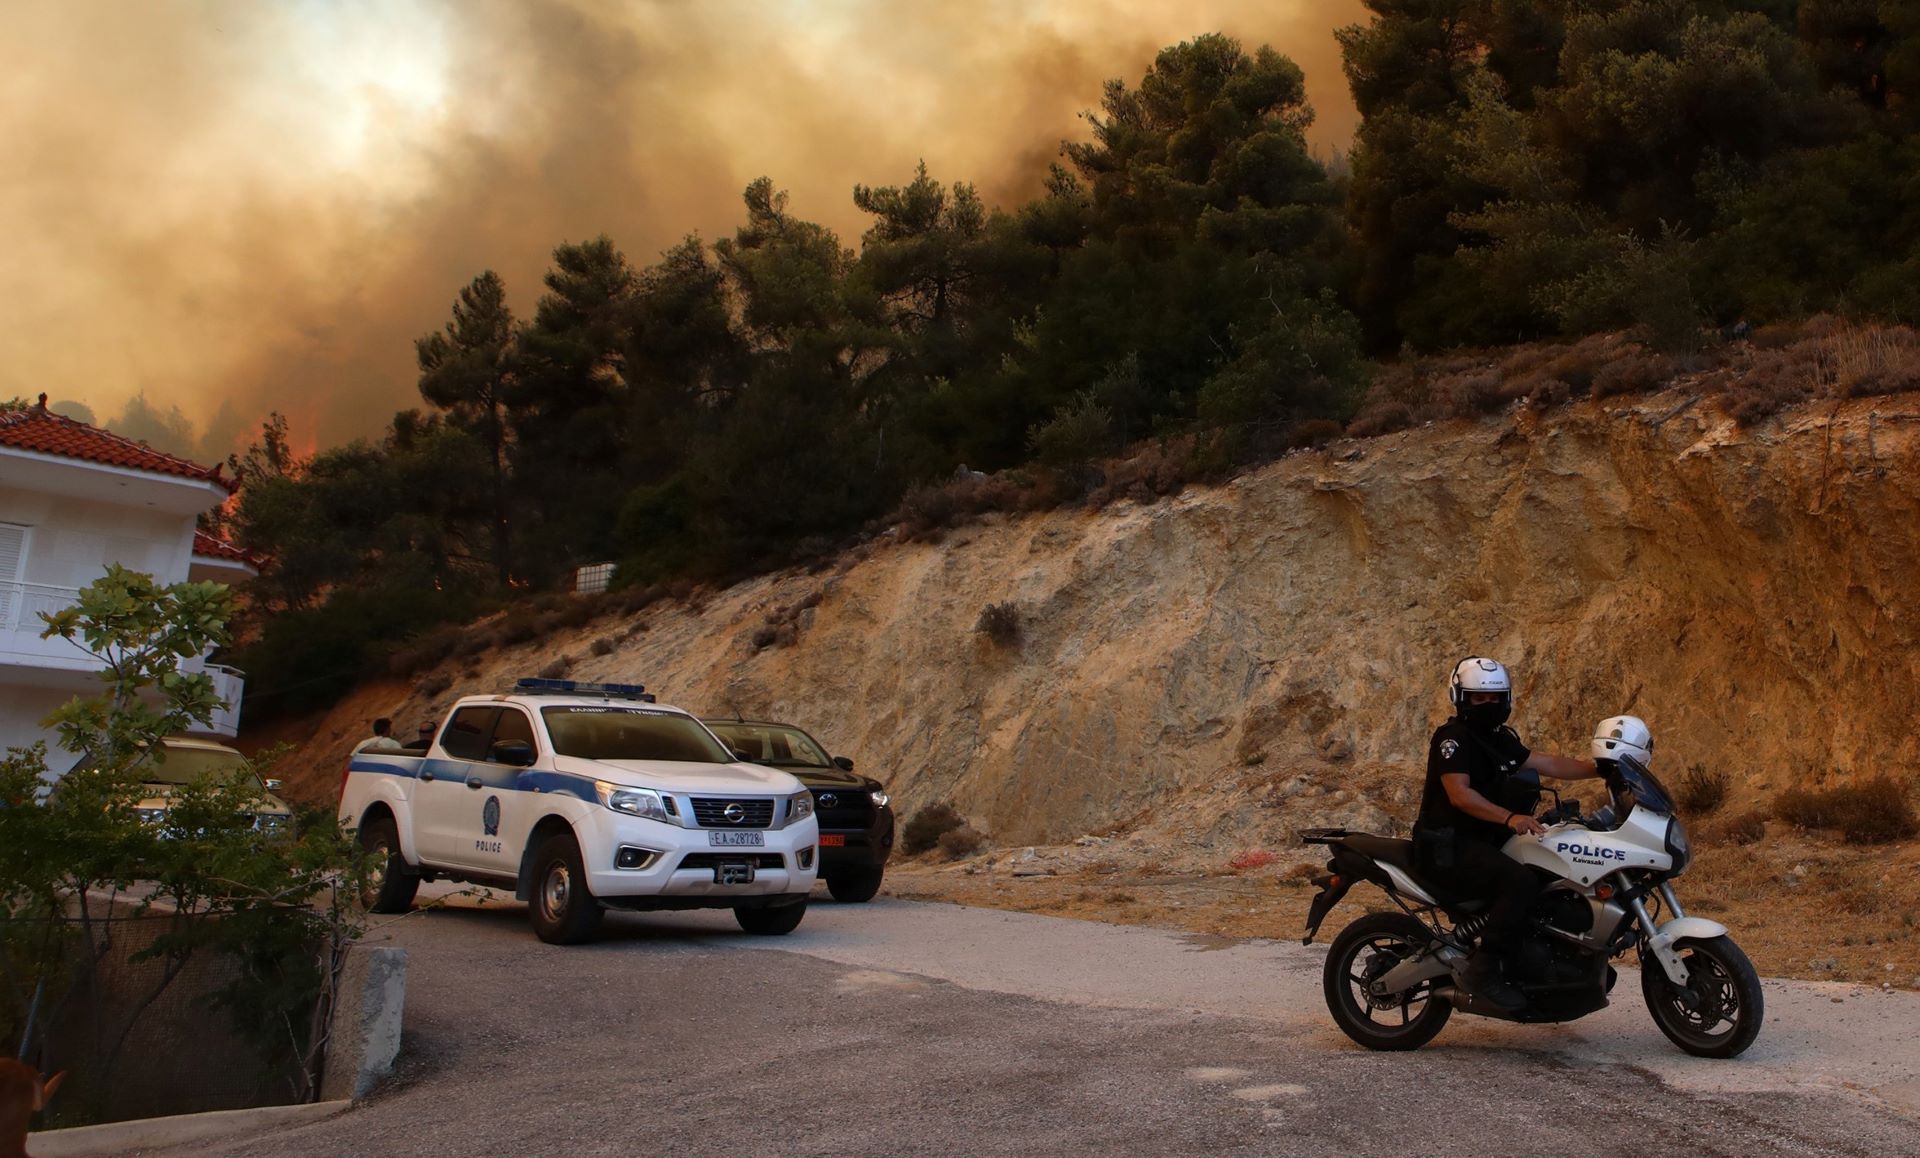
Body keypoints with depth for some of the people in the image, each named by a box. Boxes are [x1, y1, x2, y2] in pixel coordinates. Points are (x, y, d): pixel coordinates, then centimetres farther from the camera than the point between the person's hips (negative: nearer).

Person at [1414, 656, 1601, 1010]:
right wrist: (1509, 818, -37)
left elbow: (1549, 764, 15)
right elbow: (1459, 793, -25)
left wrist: (1599, 768, 5)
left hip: (1485, 841, 10)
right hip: (1449, 847, -10)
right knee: (1521, 882, -30)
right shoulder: (1453, 737, -12)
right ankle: (1483, 970, -25)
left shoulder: (1499, 739, 18)